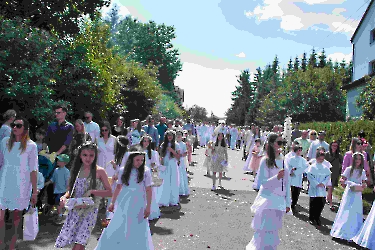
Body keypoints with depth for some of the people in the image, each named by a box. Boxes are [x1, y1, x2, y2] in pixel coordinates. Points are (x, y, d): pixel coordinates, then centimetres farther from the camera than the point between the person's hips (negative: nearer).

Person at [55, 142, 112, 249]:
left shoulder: (99, 171, -6)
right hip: (75, 210, 5)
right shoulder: (76, 170, 6)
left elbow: (109, 192, -5)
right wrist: (64, 197, -7)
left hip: (90, 210, -4)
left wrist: (92, 191, -17)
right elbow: (71, 190, 14)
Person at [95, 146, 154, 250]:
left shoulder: (145, 171, -9)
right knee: (116, 229, 8)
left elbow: (149, 190, -7)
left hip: (138, 206, -2)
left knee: (138, 232, 6)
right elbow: (118, 187, 7)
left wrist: (148, 206, -9)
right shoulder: (123, 170, -2)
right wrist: (112, 203, 10)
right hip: (124, 204, 2)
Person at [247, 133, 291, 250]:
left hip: (280, 201, 5)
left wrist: (288, 202, 11)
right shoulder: (265, 160, -9)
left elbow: (287, 183, 10)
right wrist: (276, 177, -25)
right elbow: (262, 181, -11)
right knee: (267, 231, -5)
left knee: (273, 231, 13)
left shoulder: (284, 161, 6)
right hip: (268, 199, -5)